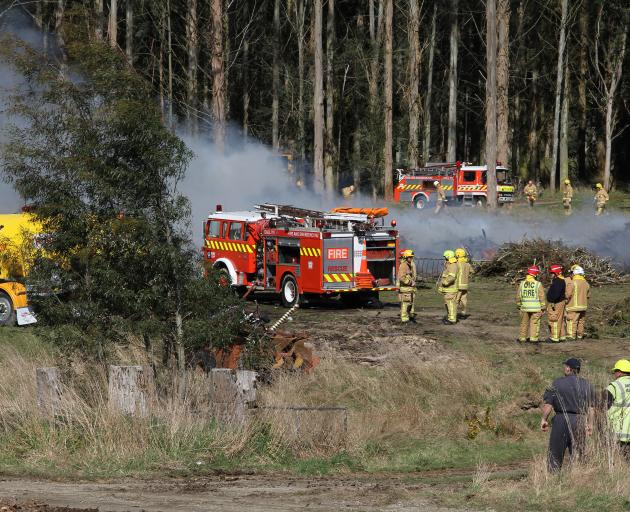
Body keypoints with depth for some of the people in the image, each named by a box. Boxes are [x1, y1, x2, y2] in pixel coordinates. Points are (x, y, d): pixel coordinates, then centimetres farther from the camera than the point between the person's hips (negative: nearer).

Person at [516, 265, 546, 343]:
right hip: (536, 307, -3)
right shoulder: (538, 284, -8)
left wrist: (519, 305, 20)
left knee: (524, 323, 13)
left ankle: (522, 338, 17)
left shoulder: (522, 284, 2)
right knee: (534, 323, 2)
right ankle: (533, 338, 0)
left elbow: (518, 296, 8)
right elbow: (542, 297, -6)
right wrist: (543, 308, 1)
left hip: (525, 307, 3)